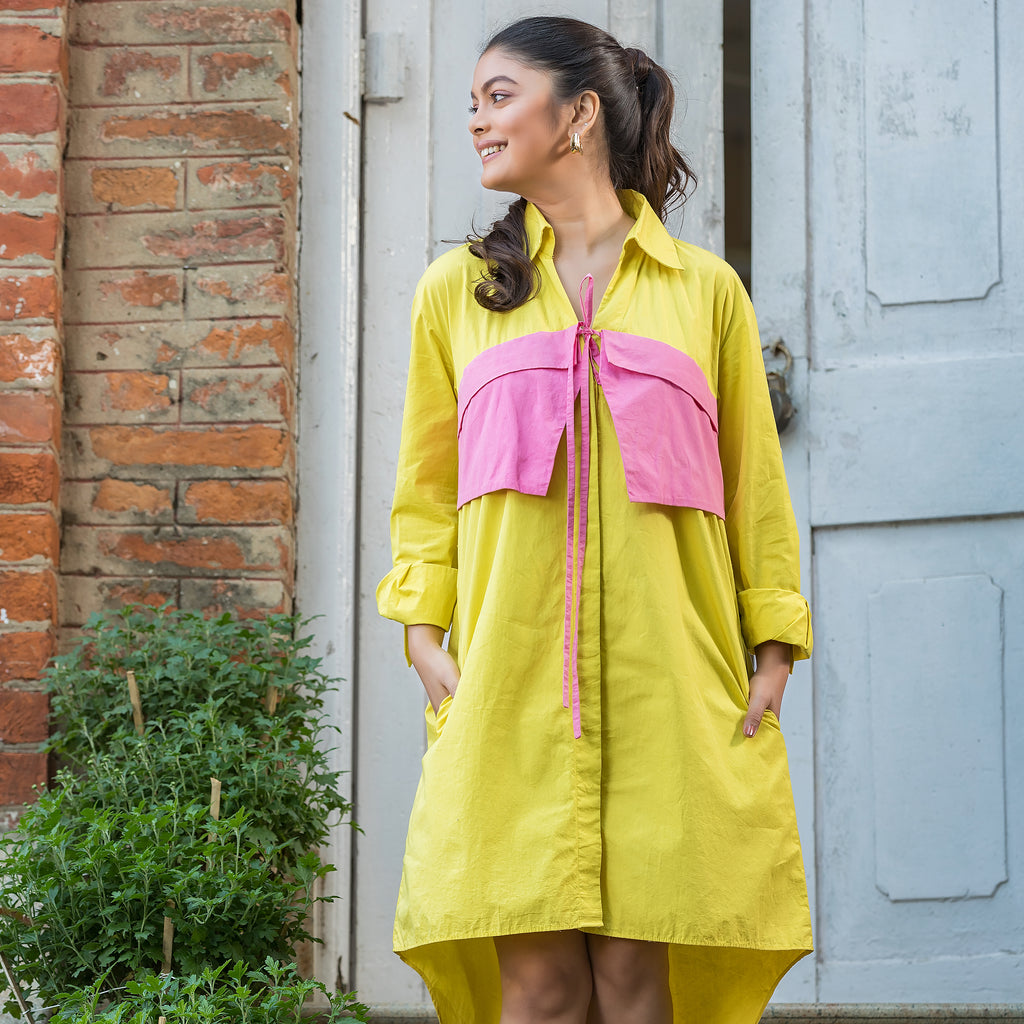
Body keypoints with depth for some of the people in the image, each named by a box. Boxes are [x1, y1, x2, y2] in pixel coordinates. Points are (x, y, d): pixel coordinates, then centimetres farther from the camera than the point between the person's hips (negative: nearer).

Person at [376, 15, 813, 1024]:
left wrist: (771, 653, 7)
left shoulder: (705, 288, 11)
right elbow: (424, 490, 16)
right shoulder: (456, 290, 14)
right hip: (510, 678, 1)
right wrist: (424, 632, 3)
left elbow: (755, 487, 13)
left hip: (667, 684, 0)